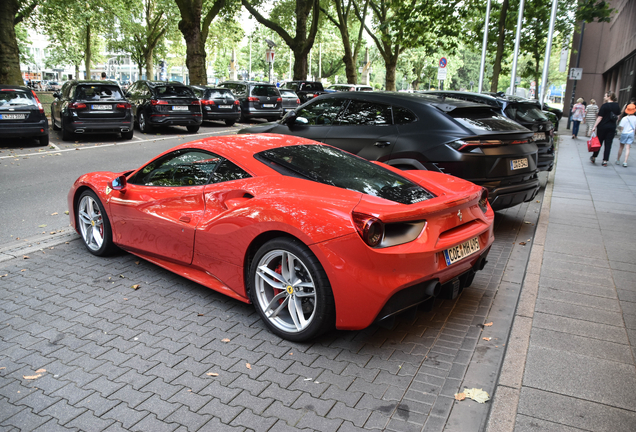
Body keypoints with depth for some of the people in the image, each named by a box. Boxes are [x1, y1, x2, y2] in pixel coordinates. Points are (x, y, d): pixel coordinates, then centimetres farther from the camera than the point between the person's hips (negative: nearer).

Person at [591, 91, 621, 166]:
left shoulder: (604, 106, -13)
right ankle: (605, 161, 5)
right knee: (608, 144, 5)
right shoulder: (617, 106, 4)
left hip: (603, 126, -4)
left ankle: (594, 157, 19)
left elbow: (600, 117, -14)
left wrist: (594, 126, -12)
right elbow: (617, 116, 11)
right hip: (612, 127, 4)